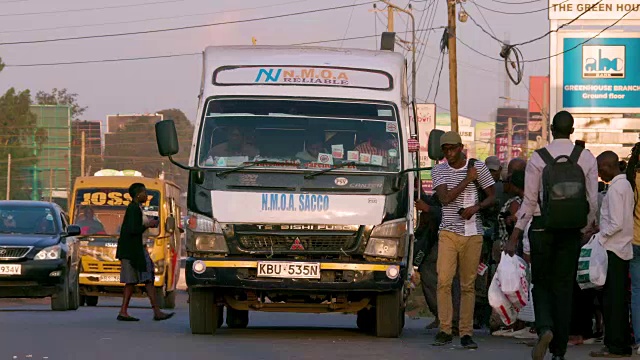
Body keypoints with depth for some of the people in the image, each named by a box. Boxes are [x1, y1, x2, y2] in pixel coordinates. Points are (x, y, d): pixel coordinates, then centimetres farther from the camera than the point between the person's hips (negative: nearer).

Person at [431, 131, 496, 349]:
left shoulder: (478, 167, 4)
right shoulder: (438, 171, 5)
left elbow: (492, 197, 8)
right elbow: (445, 198, -9)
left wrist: (476, 207, -11)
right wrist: (467, 179, -10)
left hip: (473, 234, 0)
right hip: (449, 232, 0)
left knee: (468, 285, 2)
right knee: (444, 281, -12)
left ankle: (466, 333, 6)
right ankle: (444, 330, -7)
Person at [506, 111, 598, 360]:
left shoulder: (537, 158, -6)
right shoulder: (587, 158, 0)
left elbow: (529, 201, -7)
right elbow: (593, 200, 2)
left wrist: (515, 237, -3)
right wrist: (587, 227, 18)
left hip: (542, 227, -2)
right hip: (571, 229, 2)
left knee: (541, 283, 10)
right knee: (564, 287, 8)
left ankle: (545, 328, -18)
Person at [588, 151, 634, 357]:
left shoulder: (615, 189, -14)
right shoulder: (625, 185, 15)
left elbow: (616, 224, -19)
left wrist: (598, 238, -11)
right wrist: (596, 231, 15)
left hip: (613, 250, -9)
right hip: (624, 249, 9)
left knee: (612, 299, -6)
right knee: (619, 299, 11)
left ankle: (614, 346, -4)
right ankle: (623, 345, 14)